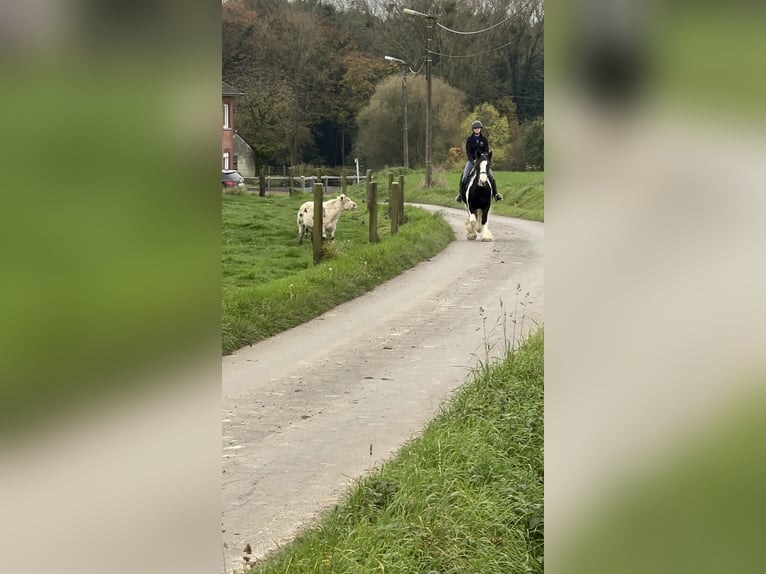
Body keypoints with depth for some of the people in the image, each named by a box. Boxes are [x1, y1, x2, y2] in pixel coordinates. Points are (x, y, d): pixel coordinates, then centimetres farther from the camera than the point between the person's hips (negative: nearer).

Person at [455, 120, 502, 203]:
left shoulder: (484, 140, 3)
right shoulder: (469, 139, 1)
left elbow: (487, 152, 0)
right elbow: (468, 152, -4)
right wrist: (473, 161, -17)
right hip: (471, 160, -1)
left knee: (491, 176, -16)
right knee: (464, 176, -20)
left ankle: (495, 194, -5)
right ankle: (461, 194, -6)